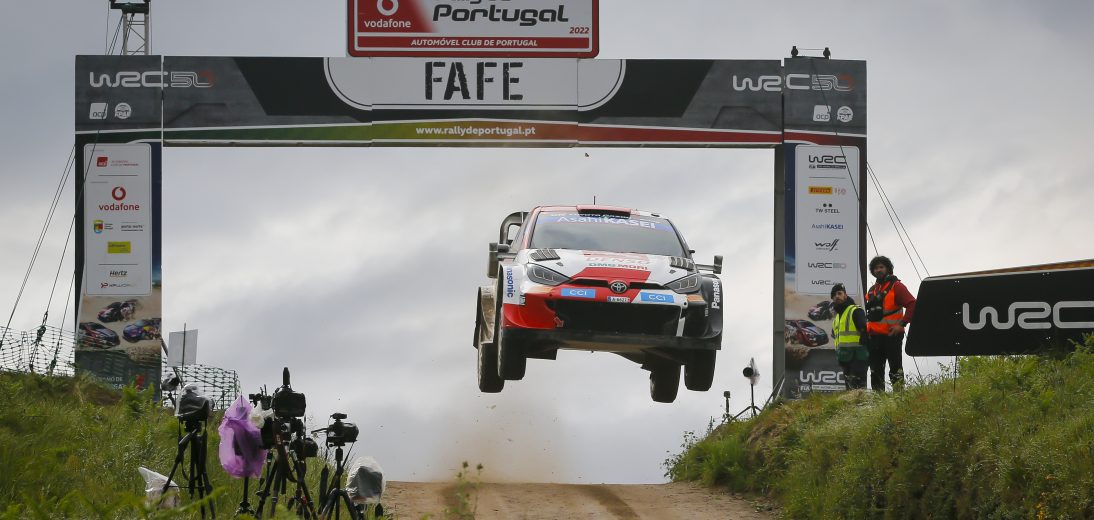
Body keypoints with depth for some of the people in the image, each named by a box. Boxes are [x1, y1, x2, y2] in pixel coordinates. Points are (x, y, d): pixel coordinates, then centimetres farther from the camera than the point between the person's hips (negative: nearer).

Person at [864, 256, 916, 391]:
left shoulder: (896, 286, -4)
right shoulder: (872, 290, 19)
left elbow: (912, 304, -13)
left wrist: (902, 324, -17)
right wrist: (866, 329, 14)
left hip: (891, 334, -7)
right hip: (874, 336, 7)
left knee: (895, 368, -7)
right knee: (876, 370, 7)